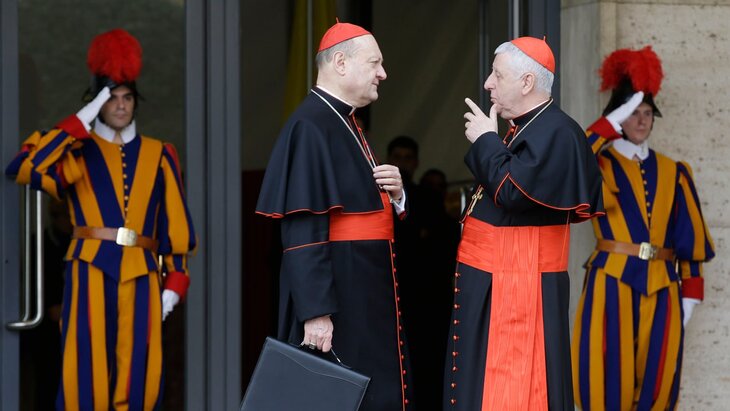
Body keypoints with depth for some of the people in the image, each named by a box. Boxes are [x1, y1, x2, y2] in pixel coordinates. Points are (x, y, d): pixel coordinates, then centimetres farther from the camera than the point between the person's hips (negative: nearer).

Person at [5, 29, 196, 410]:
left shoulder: (157, 154, 14)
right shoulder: (78, 152, 6)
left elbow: (176, 223, 14)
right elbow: (24, 169, -12)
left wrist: (175, 280, 6)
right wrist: (80, 122, -10)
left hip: (140, 275, 3)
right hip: (90, 272, -2)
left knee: (136, 380, 1)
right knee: (86, 377, -7)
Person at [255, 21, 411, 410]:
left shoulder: (346, 125, 15)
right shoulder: (310, 126, -15)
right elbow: (302, 229, -22)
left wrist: (394, 194, 1)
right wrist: (316, 312, -26)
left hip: (366, 291, 10)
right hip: (335, 291, -10)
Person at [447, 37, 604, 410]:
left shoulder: (555, 133, -17)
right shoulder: (525, 128, 16)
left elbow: (511, 192, -25)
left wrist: (486, 140, -13)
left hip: (518, 289, -10)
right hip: (490, 283, 10)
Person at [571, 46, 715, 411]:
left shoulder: (672, 172, 14)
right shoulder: (600, 164, 5)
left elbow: (688, 237, 13)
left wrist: (690, 291, 6)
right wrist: (609, 125, -16)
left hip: (661, 285, 3)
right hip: (612, 282, -3)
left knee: (655, 380, 3)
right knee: (610, 377, -7)